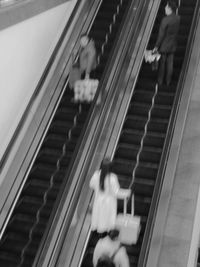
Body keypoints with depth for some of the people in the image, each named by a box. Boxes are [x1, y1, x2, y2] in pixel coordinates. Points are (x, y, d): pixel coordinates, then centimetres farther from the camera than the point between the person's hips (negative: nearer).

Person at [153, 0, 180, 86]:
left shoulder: (165, 20, -24)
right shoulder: (178, 18, -5)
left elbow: (161, 35, -21)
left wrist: (156, 46, -12)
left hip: (164, 45, -5)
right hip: (172, 45, 5)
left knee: (162, 63, 9)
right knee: (170, 64, 13)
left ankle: (160, 81, 20)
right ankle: (168, 81, 21)